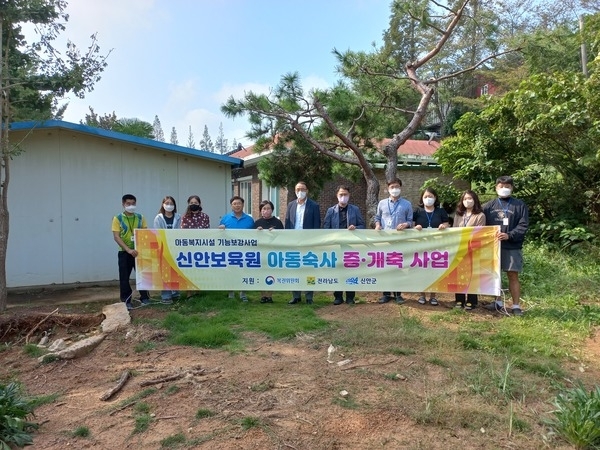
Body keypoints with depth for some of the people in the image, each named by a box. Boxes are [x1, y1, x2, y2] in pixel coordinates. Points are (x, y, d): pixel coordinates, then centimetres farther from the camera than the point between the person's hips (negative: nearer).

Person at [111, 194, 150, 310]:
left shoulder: (140, 217, 6)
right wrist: (128, 249, -20)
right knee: (124, 277, 3)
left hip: (139, 251, 2)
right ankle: (126, 301, 14)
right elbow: (116, 237, -10)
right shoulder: (118, 218, -3)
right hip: (124, 252, -2)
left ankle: (144, 298, 19)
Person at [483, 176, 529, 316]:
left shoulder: (520, 205, 1)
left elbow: (523, 225, -6)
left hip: (512, 247, -2)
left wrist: (509, 235, -19)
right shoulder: (489, 206, 7)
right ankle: (498, 302, 23)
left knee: (513, 275, 1)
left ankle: (516, 306, 9)